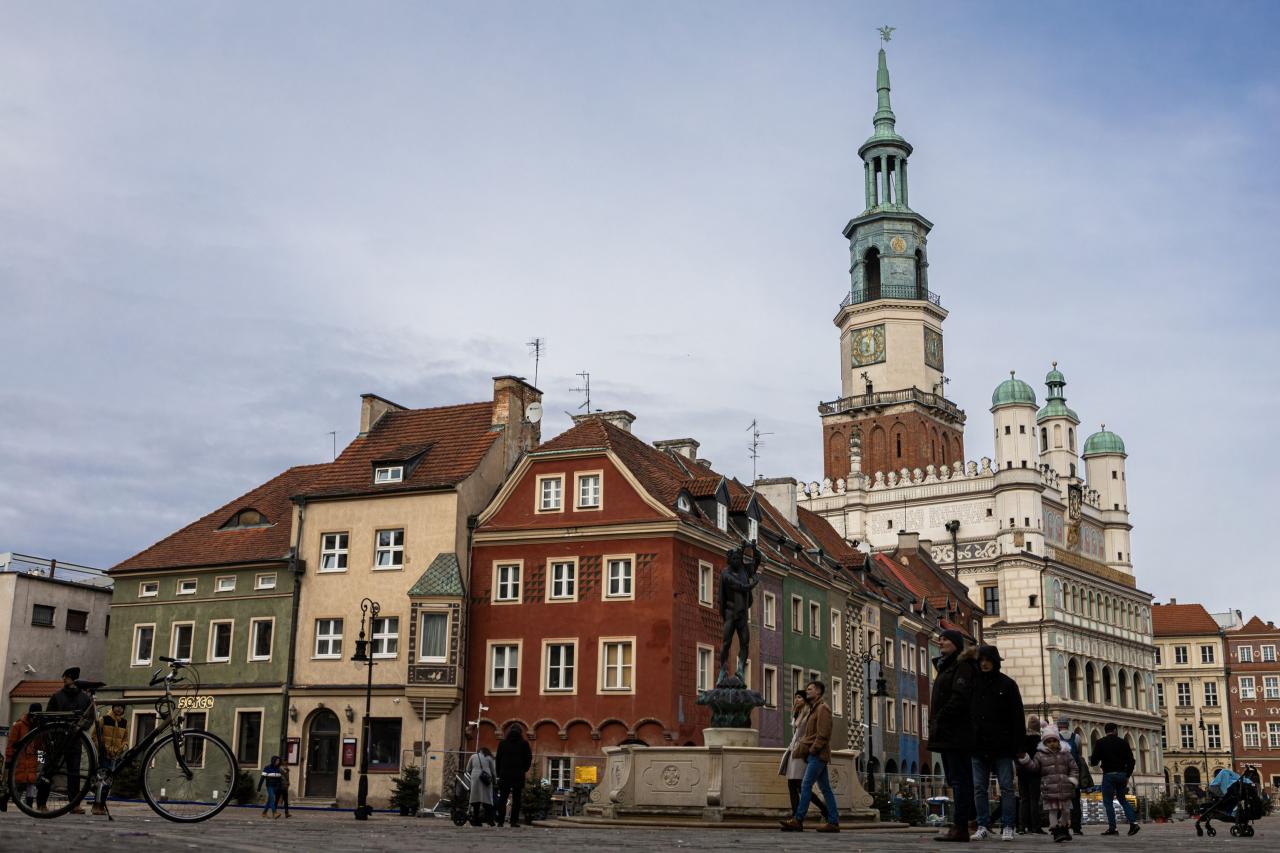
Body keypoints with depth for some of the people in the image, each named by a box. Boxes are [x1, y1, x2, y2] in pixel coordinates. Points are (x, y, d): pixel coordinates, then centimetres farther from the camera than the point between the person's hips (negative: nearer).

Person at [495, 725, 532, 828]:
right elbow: (529, 759, 1)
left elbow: (498, 760, 6)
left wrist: (499, 774, 11)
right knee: (516, 799, 2)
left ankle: (500, 821, 0)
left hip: (504, 774, 1)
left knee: (502, 798, 5)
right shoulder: (524, 744, 1)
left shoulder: (503, 743, 6)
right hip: (519, 776, -1)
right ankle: (514, 821, -2)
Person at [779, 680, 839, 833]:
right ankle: (833, 822, 6)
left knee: (806, 786, -13)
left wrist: (812, 750, -16)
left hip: (817, 755, -10)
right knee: (825, 789, 7)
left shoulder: (822, 708, -8)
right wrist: (801, 747, 9)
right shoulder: (813, 710, 22)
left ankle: (798, 820, -16)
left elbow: (823, 734, -17)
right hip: (814, 756, 10)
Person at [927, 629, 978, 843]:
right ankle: (961, 826, 13)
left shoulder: (962, 666, -8)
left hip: (956, 734, -10)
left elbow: (959, 698, -19)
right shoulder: (945, 667, 22)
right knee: (956, 780, 10)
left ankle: (960, 827, -9)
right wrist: (935, 724, 12)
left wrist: (939, 721, -16)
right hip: (947, 735, 10)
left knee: (958, 779, -9)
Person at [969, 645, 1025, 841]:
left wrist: (1017, 745, -8)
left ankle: (1007, 827, 4)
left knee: (1006, 788, 0)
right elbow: (965, 713, 11)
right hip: (978, 745, 3)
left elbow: (1017, 716, -1)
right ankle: (983, 826, 9)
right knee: (979, 788, 3)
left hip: (1002, 746, -3)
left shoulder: (1007, 684, 2)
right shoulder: (972, 683, 9)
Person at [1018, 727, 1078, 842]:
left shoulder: (1065, 754, 9)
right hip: (1049, 788, -2)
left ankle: (1064, 828, 27)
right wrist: (1024, 758, -15)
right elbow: (1033, 766, 0)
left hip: (1065, 788, 2)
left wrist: (1072, 781, -2)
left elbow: (1074, 768, 10)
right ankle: (1056, 830, 0)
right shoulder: (1040, 755, 6)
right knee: (1053, 810, -4)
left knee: (1066, 809, 8)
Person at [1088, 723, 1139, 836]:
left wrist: (1091, 758, 16)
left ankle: (1112, 828, -3)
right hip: (1122, 775, 4)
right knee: (1123, 800, 17)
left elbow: (1094, 761, -7)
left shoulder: (1100, 743, -3)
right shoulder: (1123, 743, 6)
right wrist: (1127, 776, 13)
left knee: (1108, 802, 2)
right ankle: (1133, 823, 3)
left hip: (1108, 775, -4)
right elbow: (1131, 761, 4)